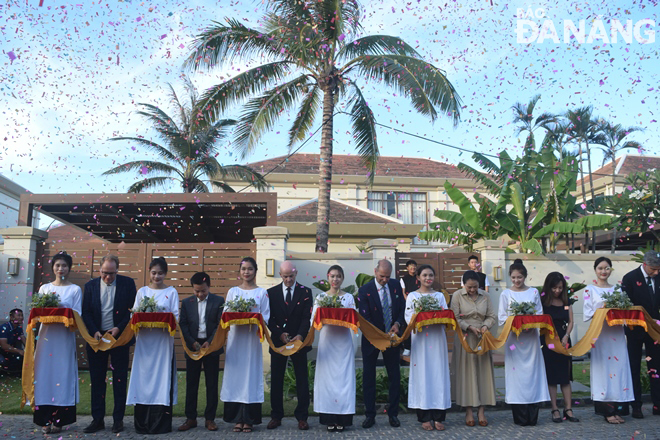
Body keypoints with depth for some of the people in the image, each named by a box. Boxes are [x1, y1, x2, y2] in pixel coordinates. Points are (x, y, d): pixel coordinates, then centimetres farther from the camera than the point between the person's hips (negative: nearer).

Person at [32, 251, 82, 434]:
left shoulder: (75, 290, 3)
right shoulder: (44, 288, 12)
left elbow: (77, 316, -2)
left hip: (64, 338, -2)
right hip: (46, 336, 3)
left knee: (62, 375, -2)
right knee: (44, 375, 1)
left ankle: (59, 420, 5)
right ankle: (45, 419, 8)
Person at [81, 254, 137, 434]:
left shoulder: (128, 283, -1)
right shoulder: (90, 285, 6)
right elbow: (86, 312, 4)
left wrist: (119, 328, -12)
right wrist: (94, 332, -9)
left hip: (119, 337, -2)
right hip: (96, 338, 2)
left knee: (120, 380, 3)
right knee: (97, 380, 5)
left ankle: (118, 419, 10)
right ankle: (98, 419, 13)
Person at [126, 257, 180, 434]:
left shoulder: (172, 292, 5)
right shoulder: (142, 291, 11)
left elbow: (176, 316, -1)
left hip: (163, 340, -2)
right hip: (144, 341, 2)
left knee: (162, 378, -1)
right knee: (143, 378, 2)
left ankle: (161, 424, 6)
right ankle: (142, 423, 11)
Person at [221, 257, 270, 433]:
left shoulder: (262, 292, 5)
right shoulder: (232, 291, 9)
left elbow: (265, 317, 0)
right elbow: (225, 314, 5)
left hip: (252, 338, -1)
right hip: (235, 337, 1)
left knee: (251, 374, 0)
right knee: (235, 374, 1)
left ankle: (249, 419, 7)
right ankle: (237, 418, 8)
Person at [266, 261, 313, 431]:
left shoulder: (305, 292, 1)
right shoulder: (272, 292, 4)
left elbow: (307, 317, -5)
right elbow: (269, 318, 0)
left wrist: (300, 335, -20)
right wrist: (280, 334, -14)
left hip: (298, 340, -1)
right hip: (277, 341, 1)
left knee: (302, 380, 2)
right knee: (276, 380, 5)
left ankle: (302, 417, 8)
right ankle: (276, 416, 15)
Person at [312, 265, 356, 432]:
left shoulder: (349, 297, 7)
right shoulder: (320, 297, 7)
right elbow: (313, 319, 1)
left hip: (344, 342, 0)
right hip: (327, 341, 0)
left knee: (344, 377, -1)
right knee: (327, 376, 0)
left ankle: (342, 419, 6)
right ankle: (329, 419, 8)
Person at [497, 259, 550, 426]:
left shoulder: (534, 292, 9)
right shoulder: (506, 294, 5)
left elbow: (540, 314, 6)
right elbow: (502, 318, 1)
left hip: (531, 337, 1)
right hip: (514, 338, -1)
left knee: (532, 371, 0)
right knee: (517, 372, -2)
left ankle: (532, 417, 7)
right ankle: (520, 417, 4)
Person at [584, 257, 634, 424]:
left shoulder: (617, 289, 14)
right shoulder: (590, 290, 3)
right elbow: (587, 313, -3)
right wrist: (602, 310, -17)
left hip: (616, 333, 4)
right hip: (600, 333, -4)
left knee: (618, 365, 0)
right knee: (603, 367, -5)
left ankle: (617, 408, 7)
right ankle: (607, 411, 0)